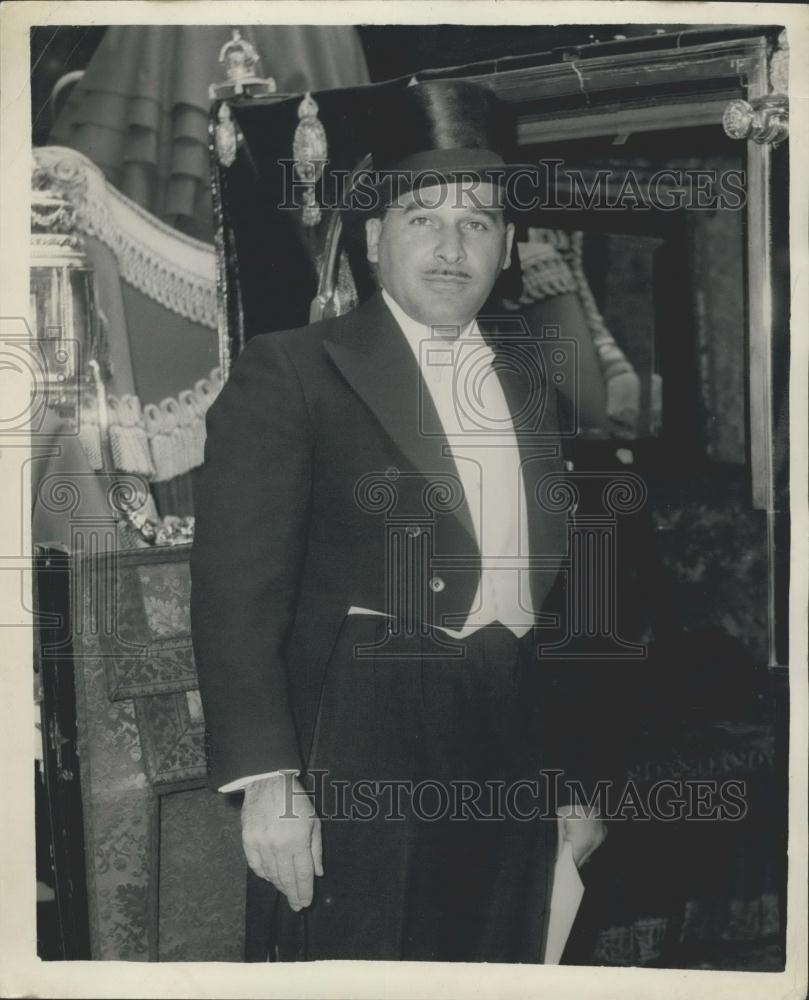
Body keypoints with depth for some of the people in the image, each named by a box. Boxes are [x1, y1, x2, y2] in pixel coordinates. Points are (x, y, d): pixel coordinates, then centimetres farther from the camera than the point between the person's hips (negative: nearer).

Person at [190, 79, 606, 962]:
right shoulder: (290, 373, -4)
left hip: (512, 757, 5)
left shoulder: (531, 382, 13)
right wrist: (265, 778, -20)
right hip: (361, 754, -5)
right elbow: (237, 588, -11)